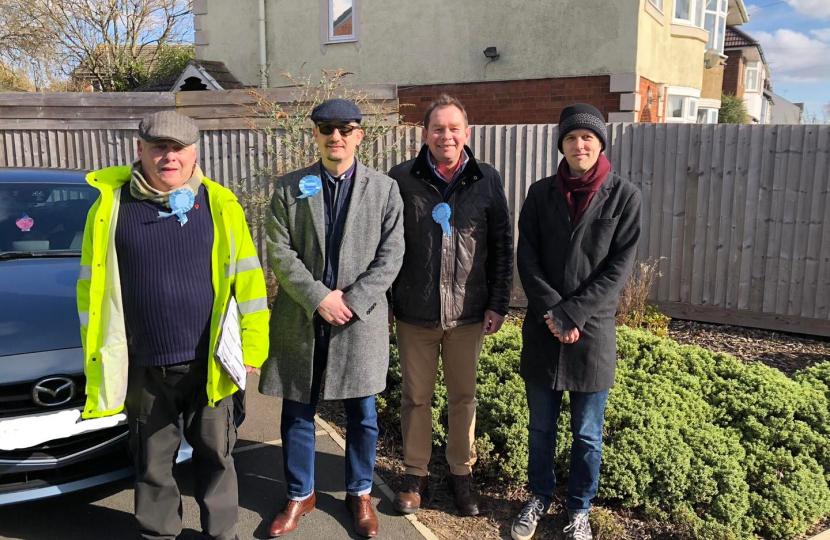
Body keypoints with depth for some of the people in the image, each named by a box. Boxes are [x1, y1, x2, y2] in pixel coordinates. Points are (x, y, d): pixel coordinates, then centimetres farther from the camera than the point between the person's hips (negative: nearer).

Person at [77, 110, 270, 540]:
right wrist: (100, 357, 0)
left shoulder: (220, 205, -1)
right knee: (152, 461, 15)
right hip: (144, 367, 1)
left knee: (215, 453, 14)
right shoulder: (111, 206, 0)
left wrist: (252, 345, -5)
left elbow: (248, 279, -2)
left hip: (208, 362, 0)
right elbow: (92, 286, 3)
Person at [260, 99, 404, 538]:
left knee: (361, 414, 11)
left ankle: (359, 494, 32)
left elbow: (390, 255, -3)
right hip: (300, 319, 1)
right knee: (297, 414, 11)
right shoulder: (289, 188, 4)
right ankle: (300, 495, 32)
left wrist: (351, 301, -13)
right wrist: (318, 297, -14)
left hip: (360, 320, 0)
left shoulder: (384, 189, 2)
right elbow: (278, 252, -2)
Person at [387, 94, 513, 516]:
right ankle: (416, 474, 30)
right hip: (415, 311, 0)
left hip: (468, 313, 1)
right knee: (415, 396, 12)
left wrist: (498, 304, 0)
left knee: (463, 396, 13)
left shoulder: (487, 180, 1)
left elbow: (502, 246, 4)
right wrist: (384, 300, -1)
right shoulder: (401, 179, -2)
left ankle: (461, 472, 32)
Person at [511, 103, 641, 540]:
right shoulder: (541, 193, 3)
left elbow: (619, 267, -8)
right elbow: (526, 257, 0)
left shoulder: (624, 196, -4)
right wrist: (552, 312, -12)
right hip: (542, 328, 2)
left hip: (593, 329, -2)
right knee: (541, 426, 14)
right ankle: (539, 497, 35)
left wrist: (570, 315, -15)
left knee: (587, 433, 11)